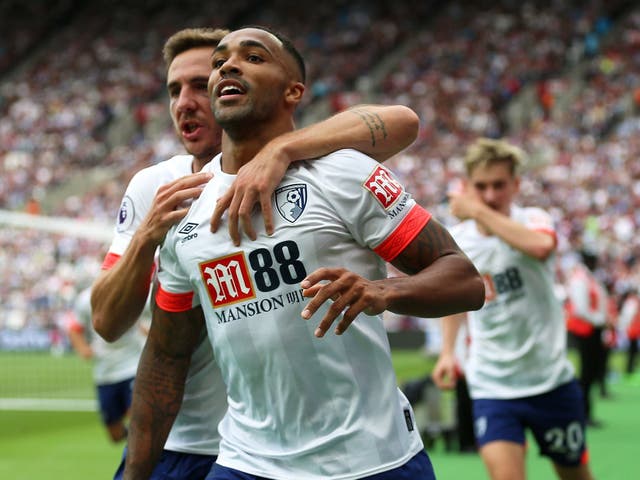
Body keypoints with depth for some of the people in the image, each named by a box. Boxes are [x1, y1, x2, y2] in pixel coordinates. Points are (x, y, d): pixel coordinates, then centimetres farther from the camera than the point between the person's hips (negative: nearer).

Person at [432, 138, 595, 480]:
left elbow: (540, 246, -36)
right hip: (491, 385, 1)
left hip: (551, 378, 0)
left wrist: (479, 211, -30)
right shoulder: (453, 242, -1)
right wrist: (447, 351, 9)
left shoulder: (532, 220, -9)